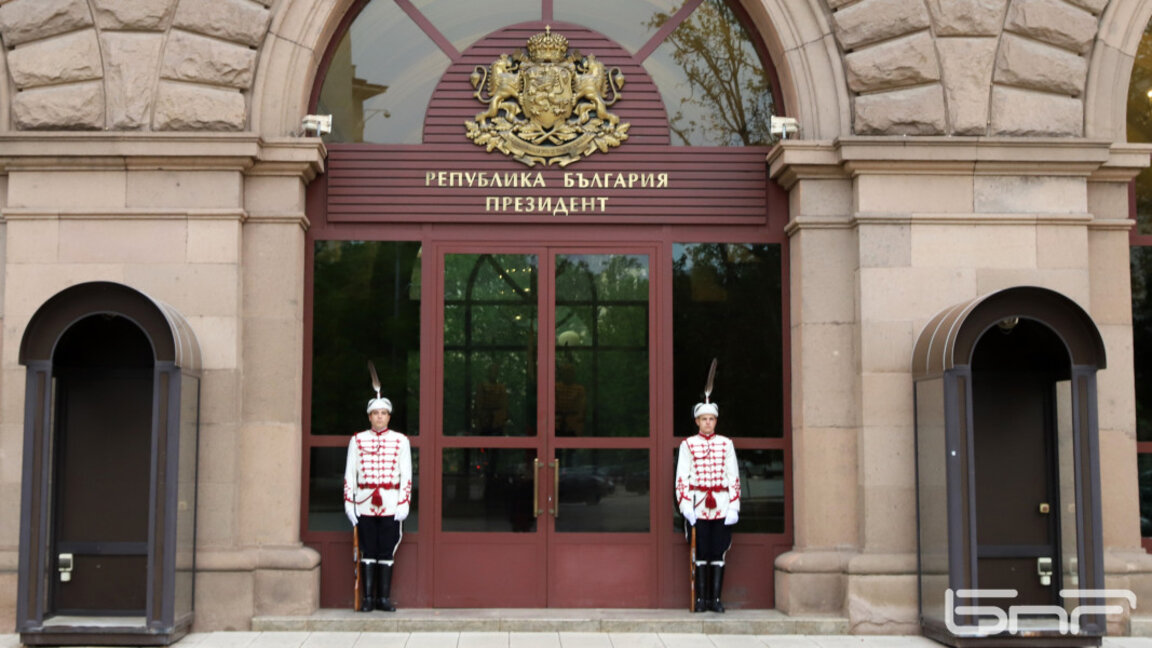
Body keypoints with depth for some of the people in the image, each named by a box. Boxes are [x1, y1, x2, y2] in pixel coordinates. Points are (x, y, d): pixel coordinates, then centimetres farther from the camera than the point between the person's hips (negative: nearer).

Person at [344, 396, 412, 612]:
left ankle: (384, 597, 9)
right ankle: (368, 598, 9)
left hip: (391, 505, 0)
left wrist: (404, 503, -4)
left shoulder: (401, 441, 5)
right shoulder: (357, 440, 6)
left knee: (387, 552, 2)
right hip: (365, 504, 0)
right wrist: (349, 502, 0)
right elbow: (349, 474, 6)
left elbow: (406, 475, 4)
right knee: (368, 552, 3)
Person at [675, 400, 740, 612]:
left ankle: (715, 598, 7)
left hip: (722, 506, 2)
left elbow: (734, 477, 6)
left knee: (719, 553, 2)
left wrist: (734, 506, -1)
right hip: (698, 505, -1)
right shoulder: (688, 445, 3)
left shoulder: (726, 444, 8)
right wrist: (685, 506, -10)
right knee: (700, 553, 0)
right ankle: (701, 598, 6)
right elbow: (681, 478, 0)